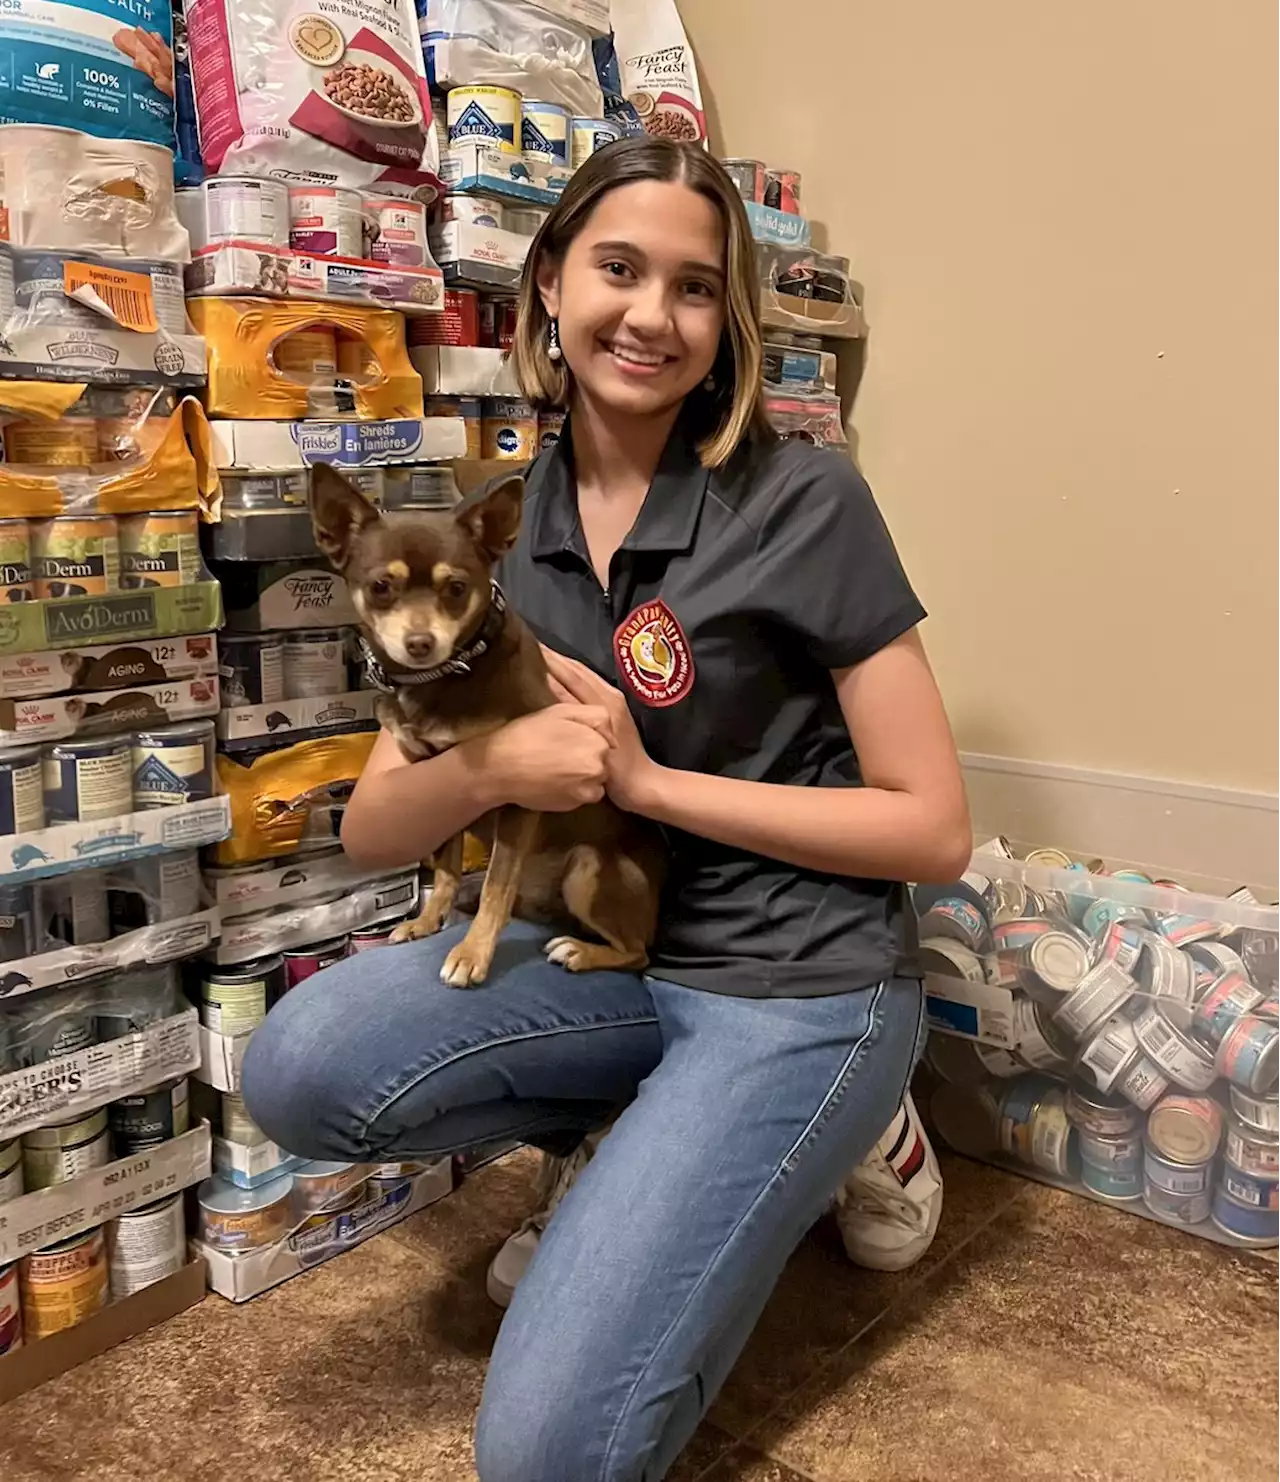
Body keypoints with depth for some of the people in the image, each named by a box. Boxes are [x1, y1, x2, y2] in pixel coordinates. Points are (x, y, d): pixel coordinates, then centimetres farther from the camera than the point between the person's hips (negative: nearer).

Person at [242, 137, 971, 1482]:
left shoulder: (802, 502, -14)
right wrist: (487, 768, -22)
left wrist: (643, 777, -18)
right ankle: (634, 1136, 6)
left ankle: (843, 1133, 10)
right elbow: (370, 831, 1)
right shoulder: (502, 524, 1)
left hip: (796, 980, -4)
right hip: (609, 954, 5)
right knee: (296, 1074, -18)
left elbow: (935, 830, -14)